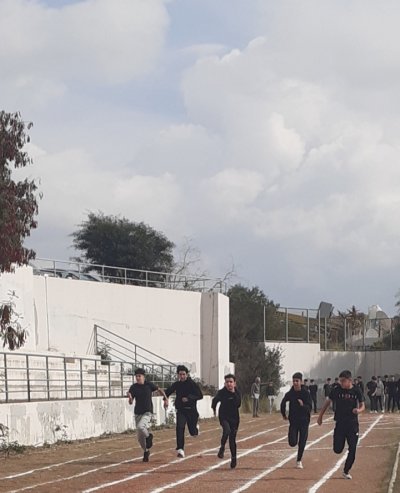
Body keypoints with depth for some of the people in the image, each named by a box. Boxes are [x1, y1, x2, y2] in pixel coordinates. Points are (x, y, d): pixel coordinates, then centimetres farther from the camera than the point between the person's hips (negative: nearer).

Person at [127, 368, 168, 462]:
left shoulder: (149, 385, -4)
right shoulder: (133, 387, -2)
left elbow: (159, 390, 13)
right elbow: (131, 402, -5)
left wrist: (165, 399, 5)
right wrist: (130, 398, -26)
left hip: (147, 412, -3)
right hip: (137, 413, 3)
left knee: (140, 427, -31)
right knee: (139, 437, 7)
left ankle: (149, 436, 0)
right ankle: (146, 451, 29)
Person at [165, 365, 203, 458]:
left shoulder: (192, 384, -8)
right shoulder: (176, 384, 3)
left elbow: (200, 396, -13)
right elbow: (168, 392, 20)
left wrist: (189, 398, -24)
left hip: (191, 410, -2)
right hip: (181, 411, 2)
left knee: (193, 433, 7)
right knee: (180, 428, -20)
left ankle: (195, 426, 45)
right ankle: (180, 449, -20)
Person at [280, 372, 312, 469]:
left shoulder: (306, 393, -11)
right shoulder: (289, 394, -5)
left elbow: (309, 407, -16)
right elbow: (283, 403, 15)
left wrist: (303, 405, -36)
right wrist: (283, 414, 20)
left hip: (304, 421, -1)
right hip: (293, 420, 1)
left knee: (302, 443, 2)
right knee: (292, 443, -7)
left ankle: (299, 460, 20)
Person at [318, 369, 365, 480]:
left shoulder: (356, 391, -4)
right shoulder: (337, 390, -3)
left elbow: (362, 405, 4)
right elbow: (328, 402, 9)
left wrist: (359, 410, -20)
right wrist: (320, 416, 11)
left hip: (352, 424, 0)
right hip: (340, 424, 0)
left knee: (352, 450, -2)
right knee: (337, 450, -4)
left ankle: (346, 471, 15)